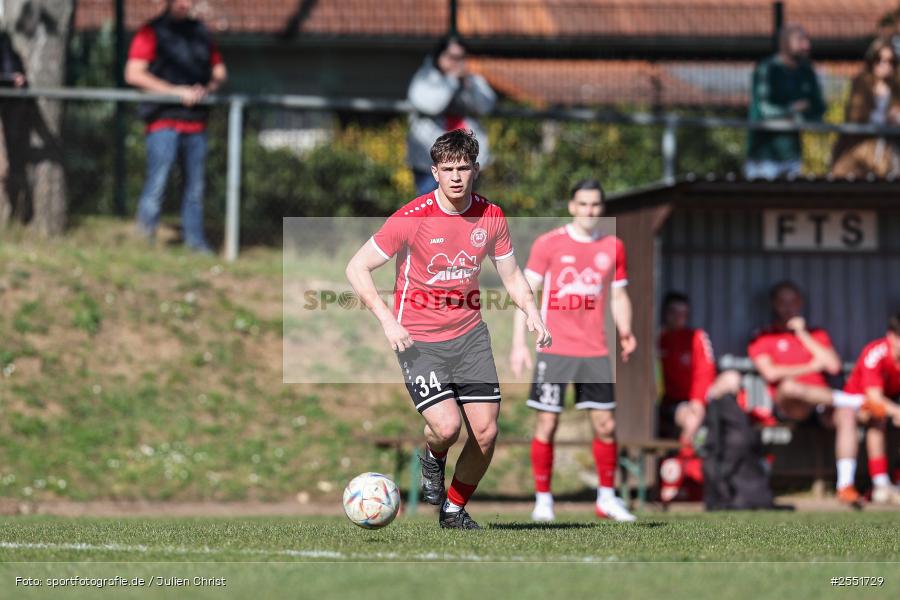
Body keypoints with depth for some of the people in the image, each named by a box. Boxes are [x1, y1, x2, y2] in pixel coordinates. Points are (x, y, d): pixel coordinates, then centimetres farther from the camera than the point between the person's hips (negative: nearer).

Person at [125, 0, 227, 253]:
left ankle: (195, 239, 14)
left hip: (195, 122, 5)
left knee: (195, 186, 7)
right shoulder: (151, 32, 0)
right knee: (157, 182, -10)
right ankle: (145, 239, 0)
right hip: (164, 119, -5)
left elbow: (219, 71, 22)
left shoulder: (200, 32, 16)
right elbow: (134, 74, -9)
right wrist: (176, 91, -14)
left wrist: (207, 88, -2)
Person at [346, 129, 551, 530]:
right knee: (447, 425, -21)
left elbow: (511, 275, 12)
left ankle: (454, 510, 21)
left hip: (469, 334, 4)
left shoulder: (491, 217, -1)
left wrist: (531, 312, -8)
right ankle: (433, 460, 16)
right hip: (418, 340, -4)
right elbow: (357, 268, -11)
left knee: (485, 432, -2)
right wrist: (388, 320, -22)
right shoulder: (412, 218, -15)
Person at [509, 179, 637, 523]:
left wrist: (625, 333, -2)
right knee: (547, 424, -3)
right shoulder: (548, 244, -1)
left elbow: (619, 295, 16)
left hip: (595, 351, 3)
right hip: (554, 349, -3)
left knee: (606, 425, 2)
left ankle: (606, 497, 16)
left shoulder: (612, 247, 9)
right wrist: (519, 343, -8)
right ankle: (543, 500, 7)